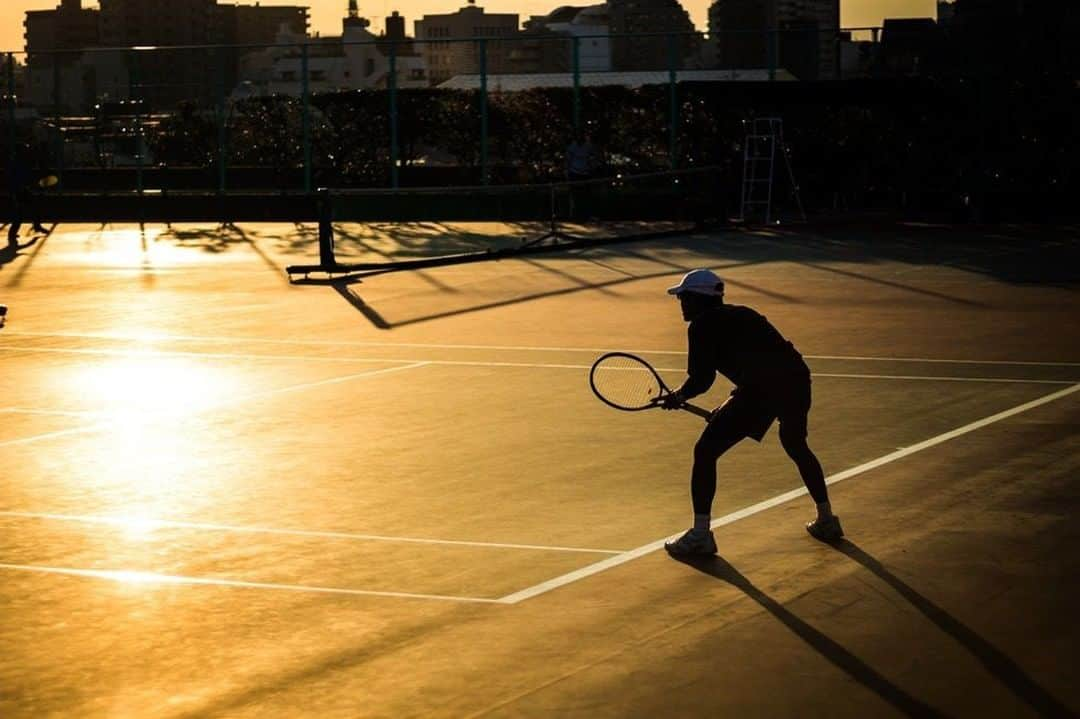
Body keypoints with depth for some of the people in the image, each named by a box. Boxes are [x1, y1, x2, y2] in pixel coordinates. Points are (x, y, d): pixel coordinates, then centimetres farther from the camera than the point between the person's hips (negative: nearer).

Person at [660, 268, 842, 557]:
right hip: (797, 376, 8)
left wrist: (679, 396, 19)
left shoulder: (702, 325, 3)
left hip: (761, 389, -8)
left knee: (705, 452, 2)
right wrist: (725, 413, 33)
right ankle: (826, 520, 42)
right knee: (796, 447, 34)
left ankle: (700, 535, -1)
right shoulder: (740, 315, 27)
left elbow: (700, 380, -3)